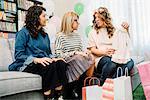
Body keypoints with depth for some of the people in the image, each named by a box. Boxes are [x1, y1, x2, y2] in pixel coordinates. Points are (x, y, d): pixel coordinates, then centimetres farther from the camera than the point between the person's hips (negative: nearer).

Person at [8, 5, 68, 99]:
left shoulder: (45, 35, 20)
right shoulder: (23, 33, -2)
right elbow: (18, 55, -10)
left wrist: (53, 58, -4)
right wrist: (36, 59, -25)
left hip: (44, 62, 6)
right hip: (28, 65, -6)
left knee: (61, 63, -25)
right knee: (50, 66, -35)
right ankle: (48, 95, -24)